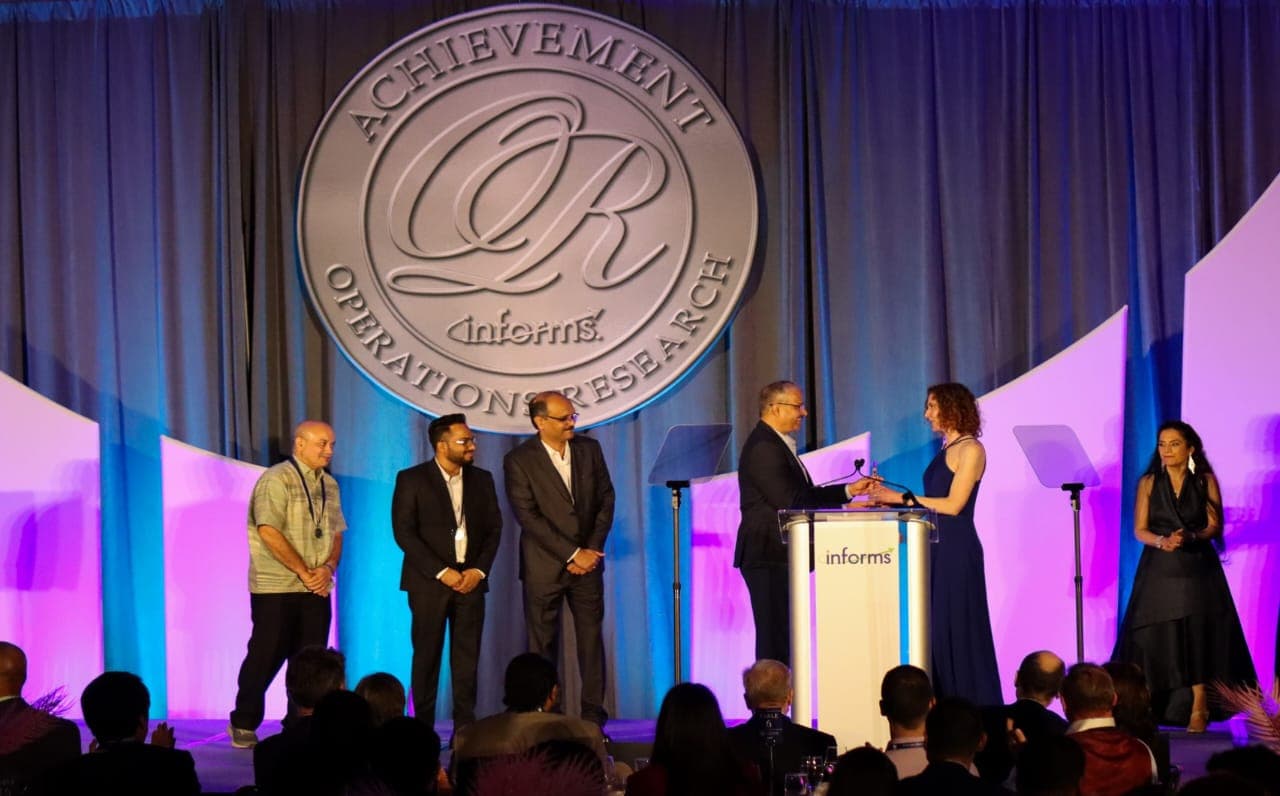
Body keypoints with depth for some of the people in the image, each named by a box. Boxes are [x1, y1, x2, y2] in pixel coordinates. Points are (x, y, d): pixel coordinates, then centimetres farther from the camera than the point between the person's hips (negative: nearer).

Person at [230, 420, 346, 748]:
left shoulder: (328, 485, 13)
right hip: (276, 589, -6)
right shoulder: (276, 480, -10)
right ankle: (243, 725, 13)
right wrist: (303, 572, -16)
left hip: (316, 589, 6)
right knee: (267, 657, -1)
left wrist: (329, 567, -4)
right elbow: (269, 532, -18)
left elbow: (336, 532, 15)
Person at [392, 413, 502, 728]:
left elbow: (494, 528, 11)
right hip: (429, 582, -3)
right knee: (427, 656, 0)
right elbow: (404, 532, -8)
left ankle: (465, 727, 3)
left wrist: (479, 570, -5)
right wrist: (441, 572, -14)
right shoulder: (411, 480, -2)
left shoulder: (482, 479, 11)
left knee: (467, 657, 0)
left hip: (470, 580, 3)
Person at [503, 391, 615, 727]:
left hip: (587, 561, 4)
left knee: (592, 639, 3)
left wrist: (592, 550, -4)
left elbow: (606, 499, 7)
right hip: (544, 567, -3)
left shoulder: (589, 449, 7)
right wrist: (572, 554, -15)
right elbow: (529, 517, -12)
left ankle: (594, 717, 7)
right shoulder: (519, 460, -7)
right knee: (542, 644, 0)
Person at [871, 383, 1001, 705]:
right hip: (937, 549, 8)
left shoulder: (970, 450, -8)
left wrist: (903, 498, -13)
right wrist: (891, 498, 10)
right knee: (936, 629, 6)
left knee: (958, 629, -6)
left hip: (958, 551, -8)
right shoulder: (946, 451, 16)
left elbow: (953, 504, -15)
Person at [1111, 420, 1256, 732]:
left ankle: (1198, 710, -1)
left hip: (1197, 569, -1)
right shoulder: (1148, 483, 4)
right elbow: (1140, 530, 1)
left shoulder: (1206, 481, 2)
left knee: (1197, 636, -5)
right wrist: (1162, 541, -18)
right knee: (1153, 638, -4)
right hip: (1159, 570, 1)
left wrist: (1191, 537, -20)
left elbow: (1215, 526, -1)